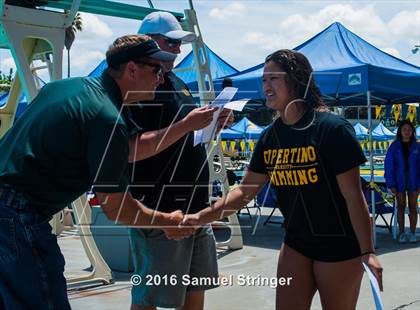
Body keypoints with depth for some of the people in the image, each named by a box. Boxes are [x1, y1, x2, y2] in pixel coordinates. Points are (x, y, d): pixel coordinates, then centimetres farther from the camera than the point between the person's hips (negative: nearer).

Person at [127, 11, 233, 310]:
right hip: (159, 212, -9)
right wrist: (186, 124, -24)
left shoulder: (178, 83, 16)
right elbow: (133, 149, -23)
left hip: (195, 207, 9)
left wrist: (213, 125, 4)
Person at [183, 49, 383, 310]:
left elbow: (353, 196, -17)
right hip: (296, 243, 6)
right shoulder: (270, 137, 1)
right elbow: (245, 191, 3)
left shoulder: (332, 129, -18)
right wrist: (201, 217, -8)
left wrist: (368, 252, -19)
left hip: (339, 247, -5)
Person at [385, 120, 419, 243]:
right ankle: (402, 233, 15)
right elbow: (389, 166, -4)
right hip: (399, 181, -1)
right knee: (401, 207, 7)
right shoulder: (394, 147, -3)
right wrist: (391, 184, -9)